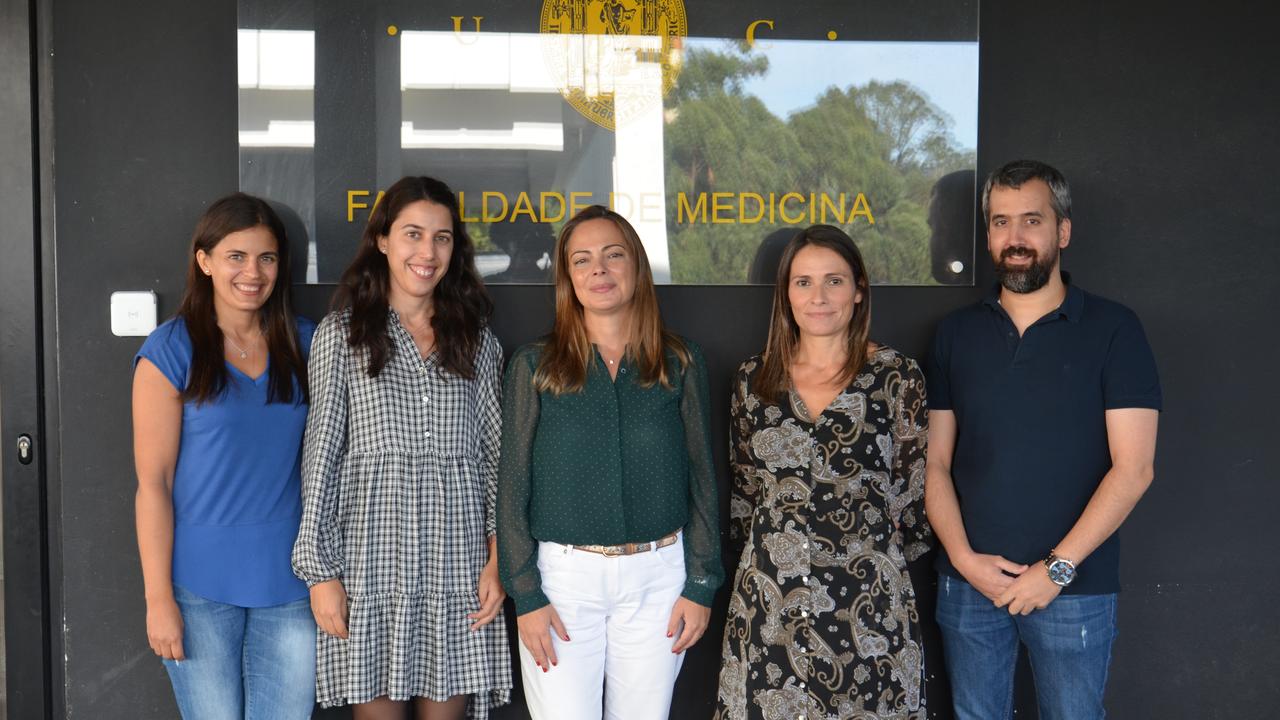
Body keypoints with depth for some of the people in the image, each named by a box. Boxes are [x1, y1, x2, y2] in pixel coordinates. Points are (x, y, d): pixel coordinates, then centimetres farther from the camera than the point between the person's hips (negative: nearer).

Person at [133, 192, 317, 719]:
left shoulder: (304, 342, 6)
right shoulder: (170, 351, -5)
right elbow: (153, 482, -6)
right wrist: (159, 598, -9)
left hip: (289, 580, 3)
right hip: (201, 586, -3)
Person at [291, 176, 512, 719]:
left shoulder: (477, 339, 10)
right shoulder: (341, 333, 3)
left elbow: (494, 455, 9)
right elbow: (321, 455, 1)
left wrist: (496, 558, 0)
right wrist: (320, 571, -4)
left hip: (458, 562, 2)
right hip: (372, 559, -2)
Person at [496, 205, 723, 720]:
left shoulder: (680, 363, 4)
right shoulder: (534, 367, 0)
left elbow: (701, 477, 6)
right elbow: (512, 487, 0)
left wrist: (701, 584, 2)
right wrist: (525, 594, -5)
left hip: (657, 577, 1)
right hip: (562, 576, -1)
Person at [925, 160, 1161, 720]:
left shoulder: (1113, 330, -4)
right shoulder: (957, 333, 6)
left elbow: (1132, 469, -9)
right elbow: (936, 462, 5)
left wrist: (1059, 568, -13)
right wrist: (963, 558, -8)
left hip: (1076, 590, -3)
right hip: (967, 586, 3)